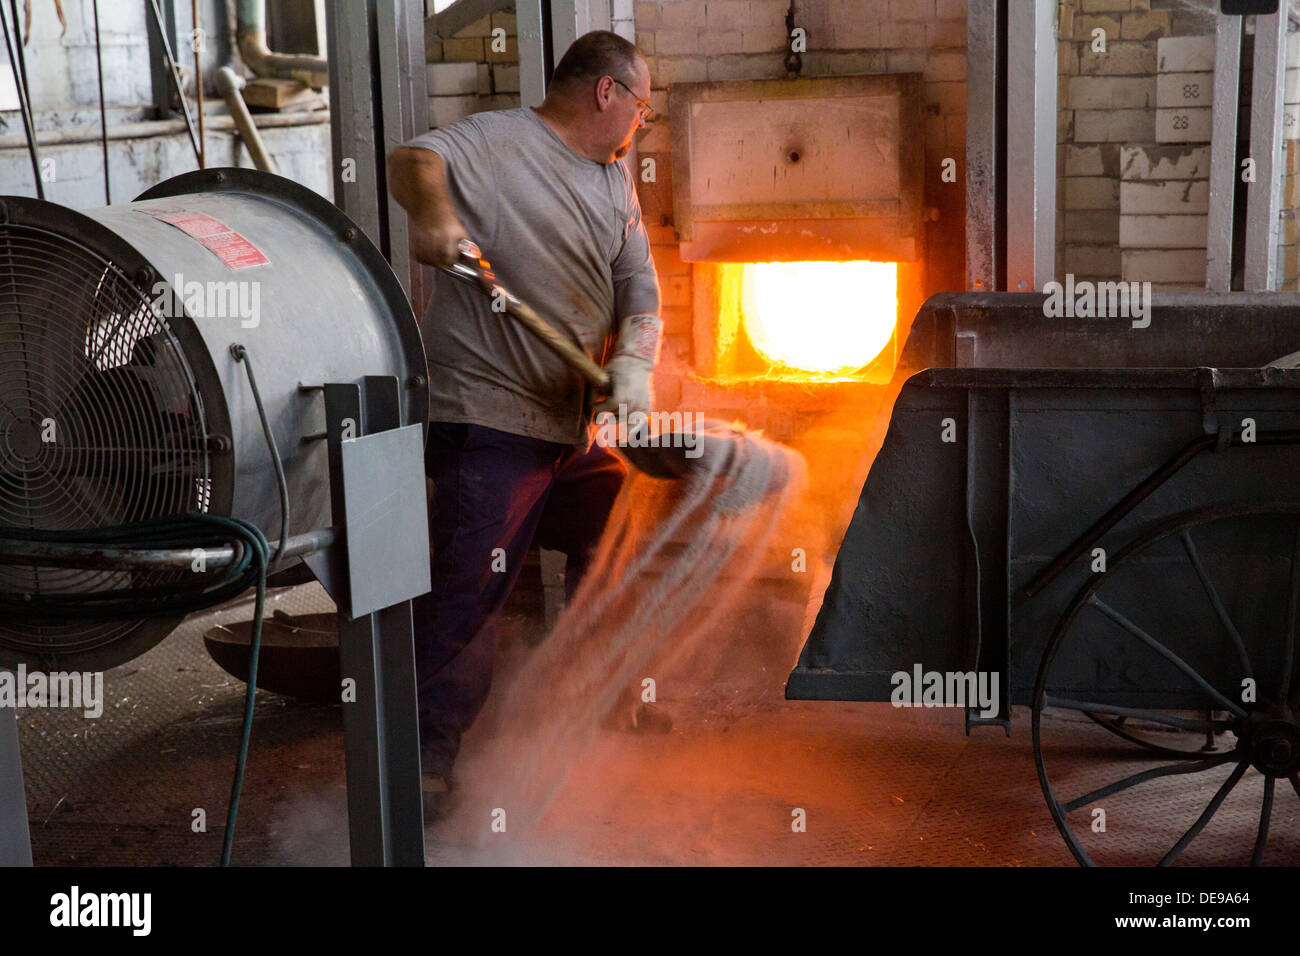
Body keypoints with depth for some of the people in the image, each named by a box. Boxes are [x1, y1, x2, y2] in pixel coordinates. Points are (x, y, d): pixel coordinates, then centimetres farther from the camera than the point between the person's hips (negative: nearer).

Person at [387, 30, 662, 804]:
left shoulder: (616, 181, 16)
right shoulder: (500, 142, -7)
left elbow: (639, 289, 9)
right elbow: (417, 159, -22)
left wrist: (633, 364, -10)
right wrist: (433, 210, -45)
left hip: (579, 421, 9)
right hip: (490, 415, -8)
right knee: (471, 589, -11)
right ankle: (429, 757, -1)